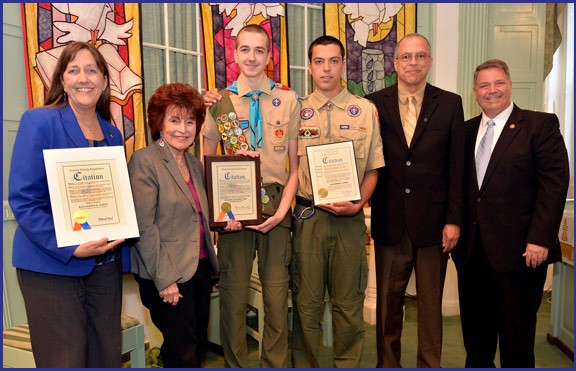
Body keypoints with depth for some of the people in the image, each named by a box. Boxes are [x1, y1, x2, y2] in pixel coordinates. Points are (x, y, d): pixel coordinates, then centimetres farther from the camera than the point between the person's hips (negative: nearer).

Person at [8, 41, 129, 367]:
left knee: (107, 357, 14)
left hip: (107, 264, 6)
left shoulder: (113, 133, 10)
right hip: (53, 266, -5)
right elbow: (22, 200, -12)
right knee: (65, 361, 4)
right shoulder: (39, 121, -6)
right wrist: (71, 249, -21)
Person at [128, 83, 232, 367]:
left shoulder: (195, 164, 11)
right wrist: (165, 279, -18)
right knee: (183, 354, 2)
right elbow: (143, 226, -16)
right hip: (167, 277, -7)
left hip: (200, 267, 7)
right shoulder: (144, 161, -11)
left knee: (198, 345, 16)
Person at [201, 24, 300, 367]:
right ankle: (236, 364, 28)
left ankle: (277, 364, 26)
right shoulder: (219, 102, 5)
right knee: (234, 292, 9)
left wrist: (282, 209, -8)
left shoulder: (289, 100, 3)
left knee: (277, 293, 7)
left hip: (276, 206, 0)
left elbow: (296, 165, 3)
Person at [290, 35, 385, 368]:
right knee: (307, 301, 9)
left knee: (349, 302, 12)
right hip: (308, 216, 0)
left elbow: (372, 169, 4)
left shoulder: (365, 110, 4)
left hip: (350, 218, 0)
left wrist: (357, 204, -8)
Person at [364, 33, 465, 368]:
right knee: (388, 301, 13)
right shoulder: (374, 104, 2)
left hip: (432, 221, 0)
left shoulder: (450, 104, 2)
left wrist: (454, 220, -4)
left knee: (431, 302, 12)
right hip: (389, 221, 0)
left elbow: (457, 167, 0)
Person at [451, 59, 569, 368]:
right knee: (475, 326, 16)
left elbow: (555, 183, -10)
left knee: (516, 328, 8)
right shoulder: (466, 130, 11)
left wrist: (540, 239, -16)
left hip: (518, 250, -4)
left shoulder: (541, 125, -3)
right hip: (471, 249, 5)